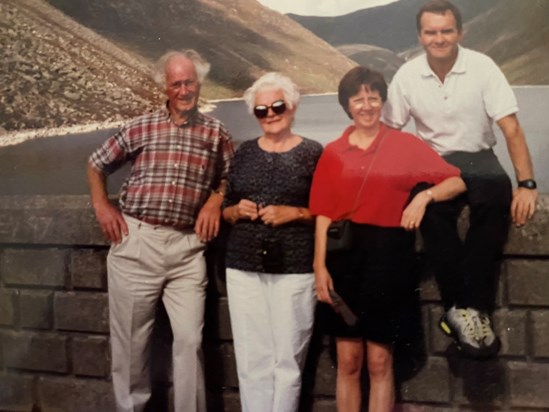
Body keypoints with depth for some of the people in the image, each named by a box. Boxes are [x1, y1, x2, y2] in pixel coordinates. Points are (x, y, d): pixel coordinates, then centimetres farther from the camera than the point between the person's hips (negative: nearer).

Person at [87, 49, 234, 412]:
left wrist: (215, 199, 0)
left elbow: (230, 176, 19)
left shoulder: (216, 133, 5)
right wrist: (102, 206, 5)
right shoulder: (141, 128, 2)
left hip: (187, 247, 1)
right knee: (131, 340, 8)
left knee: (190, 340, 0)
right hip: (135, 242, 0)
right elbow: (97, 165, 15)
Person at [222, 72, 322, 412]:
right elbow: (225, 208, 18)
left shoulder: (313, 153, 1)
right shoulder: (244, 153, 12)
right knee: (251, 359, 5)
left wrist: (293, 213, -12)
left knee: (288, 358, 1)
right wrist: (237, 211, -3)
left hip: (294, 269, -3)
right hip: (244, 268, 3)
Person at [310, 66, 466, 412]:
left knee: (379, 362, 5)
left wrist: (425, 195, -14)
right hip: (344, 256, 1)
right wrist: (320, 266, -5)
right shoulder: (333, 153, 6)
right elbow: (323, 215, 3)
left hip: (389, 257, -1)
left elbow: (458, 182, 3)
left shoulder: (406, 145, 3)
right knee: (348, 361, 7)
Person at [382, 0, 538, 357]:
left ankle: (471, 307, -29)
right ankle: (461, 307, -25)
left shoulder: (483, 67, -9)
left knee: (497, 193, -36)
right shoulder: (407, 75, -3)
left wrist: (527, 184, -22)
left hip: (477, 158, -1)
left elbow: (512, 129, -12)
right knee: (431, 207, -35)